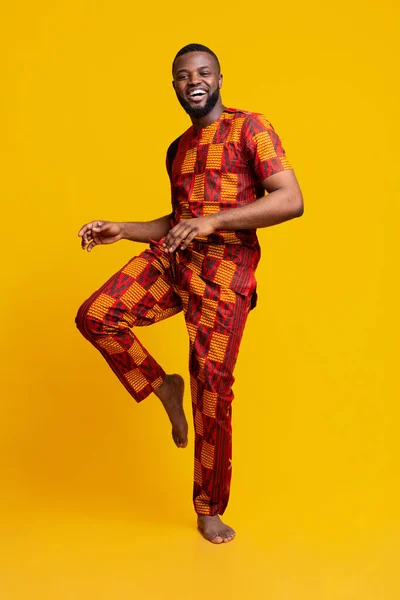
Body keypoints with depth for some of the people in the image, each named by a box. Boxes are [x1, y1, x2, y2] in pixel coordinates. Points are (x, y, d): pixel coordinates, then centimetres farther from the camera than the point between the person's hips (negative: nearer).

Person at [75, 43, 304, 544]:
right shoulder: (178, 149, 19)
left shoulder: (249, 127, -2)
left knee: (212, 385, -6)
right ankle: (162, 387, 9)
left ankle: (210, 511, 11)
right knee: (94, 316, -16)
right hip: (169, 258, 6)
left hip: (225, 270, -6)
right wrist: (121, 230, 14)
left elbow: (292, 200, -15)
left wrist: (214, 220, -24)